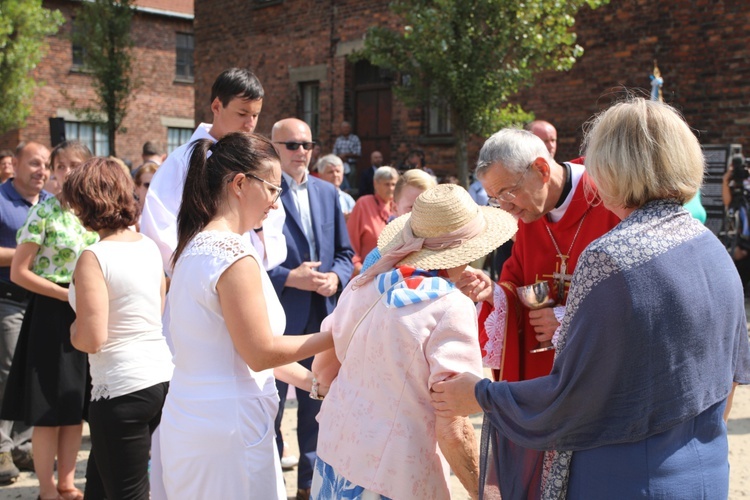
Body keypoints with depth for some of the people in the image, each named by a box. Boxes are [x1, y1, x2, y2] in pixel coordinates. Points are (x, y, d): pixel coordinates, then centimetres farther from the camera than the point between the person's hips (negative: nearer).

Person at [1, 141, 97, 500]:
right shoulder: (44, 212, -9)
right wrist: (68, 294, -17)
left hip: (88, 315, 5)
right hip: (52, 314, -5)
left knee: (76, 406, 12)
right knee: (50, 409, 1)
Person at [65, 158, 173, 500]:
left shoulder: (93, 258, -17)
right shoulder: (149, 246, 5)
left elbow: (90, 340, -21)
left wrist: (73, 331, -1)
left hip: (122, 389, -8)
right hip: (164, 377, 8)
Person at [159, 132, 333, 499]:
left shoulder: (195, 246, 9)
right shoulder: (235, 254, -19)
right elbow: (261, 352, -17)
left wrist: (306, 378, 14)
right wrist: (334, 336, -7)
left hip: (190, 419, 9)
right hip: (228, 426, -9)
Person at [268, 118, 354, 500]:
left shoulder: (327, 193, 10)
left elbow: (344, 251, 13)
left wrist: (336, 277, -7)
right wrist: (289, 278, -19)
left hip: (322, 316, 5)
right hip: (276, 318, -5)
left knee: (317, 405, 15)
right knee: (270, 407, 8)